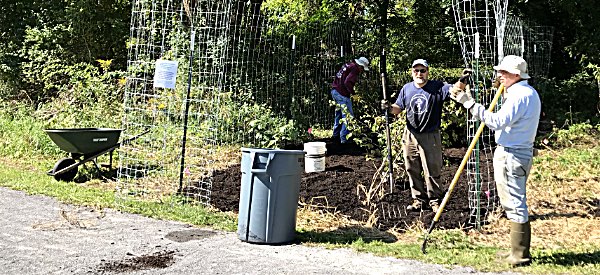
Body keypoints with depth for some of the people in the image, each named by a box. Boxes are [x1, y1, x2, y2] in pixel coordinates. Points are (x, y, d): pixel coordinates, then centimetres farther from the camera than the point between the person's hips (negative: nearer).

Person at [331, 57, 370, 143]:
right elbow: (347, 82, -24)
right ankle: (343, 138, -4)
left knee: (339, 114, 22)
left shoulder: (348, 65, 16)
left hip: (334, 91, 10)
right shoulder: (354, 69, -12)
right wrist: (353, 93, -15)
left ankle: (335, 135, 30)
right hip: (342, 94, -10)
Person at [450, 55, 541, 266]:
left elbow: (497, 121, -28)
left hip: (510, 155, -11)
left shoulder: (519, 95, -19)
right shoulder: (530, 92, 15)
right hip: (522, 152, 11)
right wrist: (505, 94, 19)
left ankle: (520, 255, 1)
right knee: (516, 203, 18)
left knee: (514, 205, -5)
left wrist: (470, 104, -29)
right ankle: (519, 251, 27)